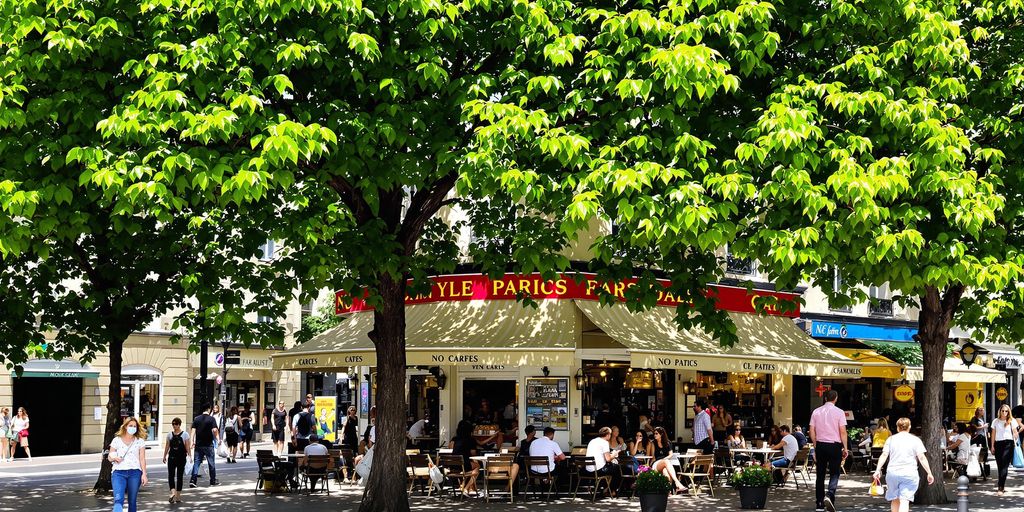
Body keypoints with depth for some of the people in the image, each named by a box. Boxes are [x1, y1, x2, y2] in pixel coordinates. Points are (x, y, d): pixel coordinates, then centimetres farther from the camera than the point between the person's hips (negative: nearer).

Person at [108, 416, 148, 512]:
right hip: (119, 473, -1)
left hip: (135, 473, 1)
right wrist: (114, 458, -10)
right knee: (118, 499, -18)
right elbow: (109, 457, 13)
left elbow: (142, 459, 5)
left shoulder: (140, 441, 8)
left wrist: (144, 474, -3)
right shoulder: (116, 440, 8)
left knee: (132, 501, 4)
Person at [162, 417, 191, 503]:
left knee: (180, 476, 4)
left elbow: (187, 447, -5)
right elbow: (167, 446, 11)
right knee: (170, 475, -12)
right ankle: (173, 492, -21)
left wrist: (189, 456, -12)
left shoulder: (185, 434, -2)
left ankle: (178, 495, 8)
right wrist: (164, 456, 8)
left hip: (181, 457, -2)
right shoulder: (170, 434, 7)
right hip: (172, 457, 2)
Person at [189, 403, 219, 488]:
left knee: (196, 462, 4)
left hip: (198, 445, 3)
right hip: (208, 445, -3)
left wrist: (192, 442, 2)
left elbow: (193, 430, 0)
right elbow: (214, 430, -16)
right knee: (211, 463, 8)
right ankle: (213, 481, 16)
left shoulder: (196, 419, 5)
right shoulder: (211, 419, -7)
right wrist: (216, 437, 0)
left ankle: (193, 480, -8)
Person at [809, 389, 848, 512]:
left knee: (820, 474, 8)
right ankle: (829, 496, -22)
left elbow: (812, 432, 4)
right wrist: (845, 448, -1)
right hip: (834, 445, -3)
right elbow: (843, 432, -7)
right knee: (834, 473, 2)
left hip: (820, 445, 3)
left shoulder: (816, 412, 5)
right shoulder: (839, 412, -5)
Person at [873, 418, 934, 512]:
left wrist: (878, 470, -2)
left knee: (895, 500, 16)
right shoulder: (915, 440, 3)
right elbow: (922, 458, -4)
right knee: (904, 500, -9)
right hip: (909, 474, -2)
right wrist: (929, 473, 0)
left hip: (892, 473, 2)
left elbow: (884, 455, -1)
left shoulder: (891, 439, 8)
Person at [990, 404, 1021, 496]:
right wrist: (992, 446, 8)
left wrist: (1016, 442, -16)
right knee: (1000, 466, 7)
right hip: (998, 444, 4)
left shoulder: (1012, 421, 3)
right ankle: (1002, 486, 18)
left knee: (1004, 466, -11)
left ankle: (1000, 488, -17)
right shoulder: (996, 421, 10)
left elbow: (1015, 433, 1)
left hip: (1008, 444, -4)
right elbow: (993, 434, 12)